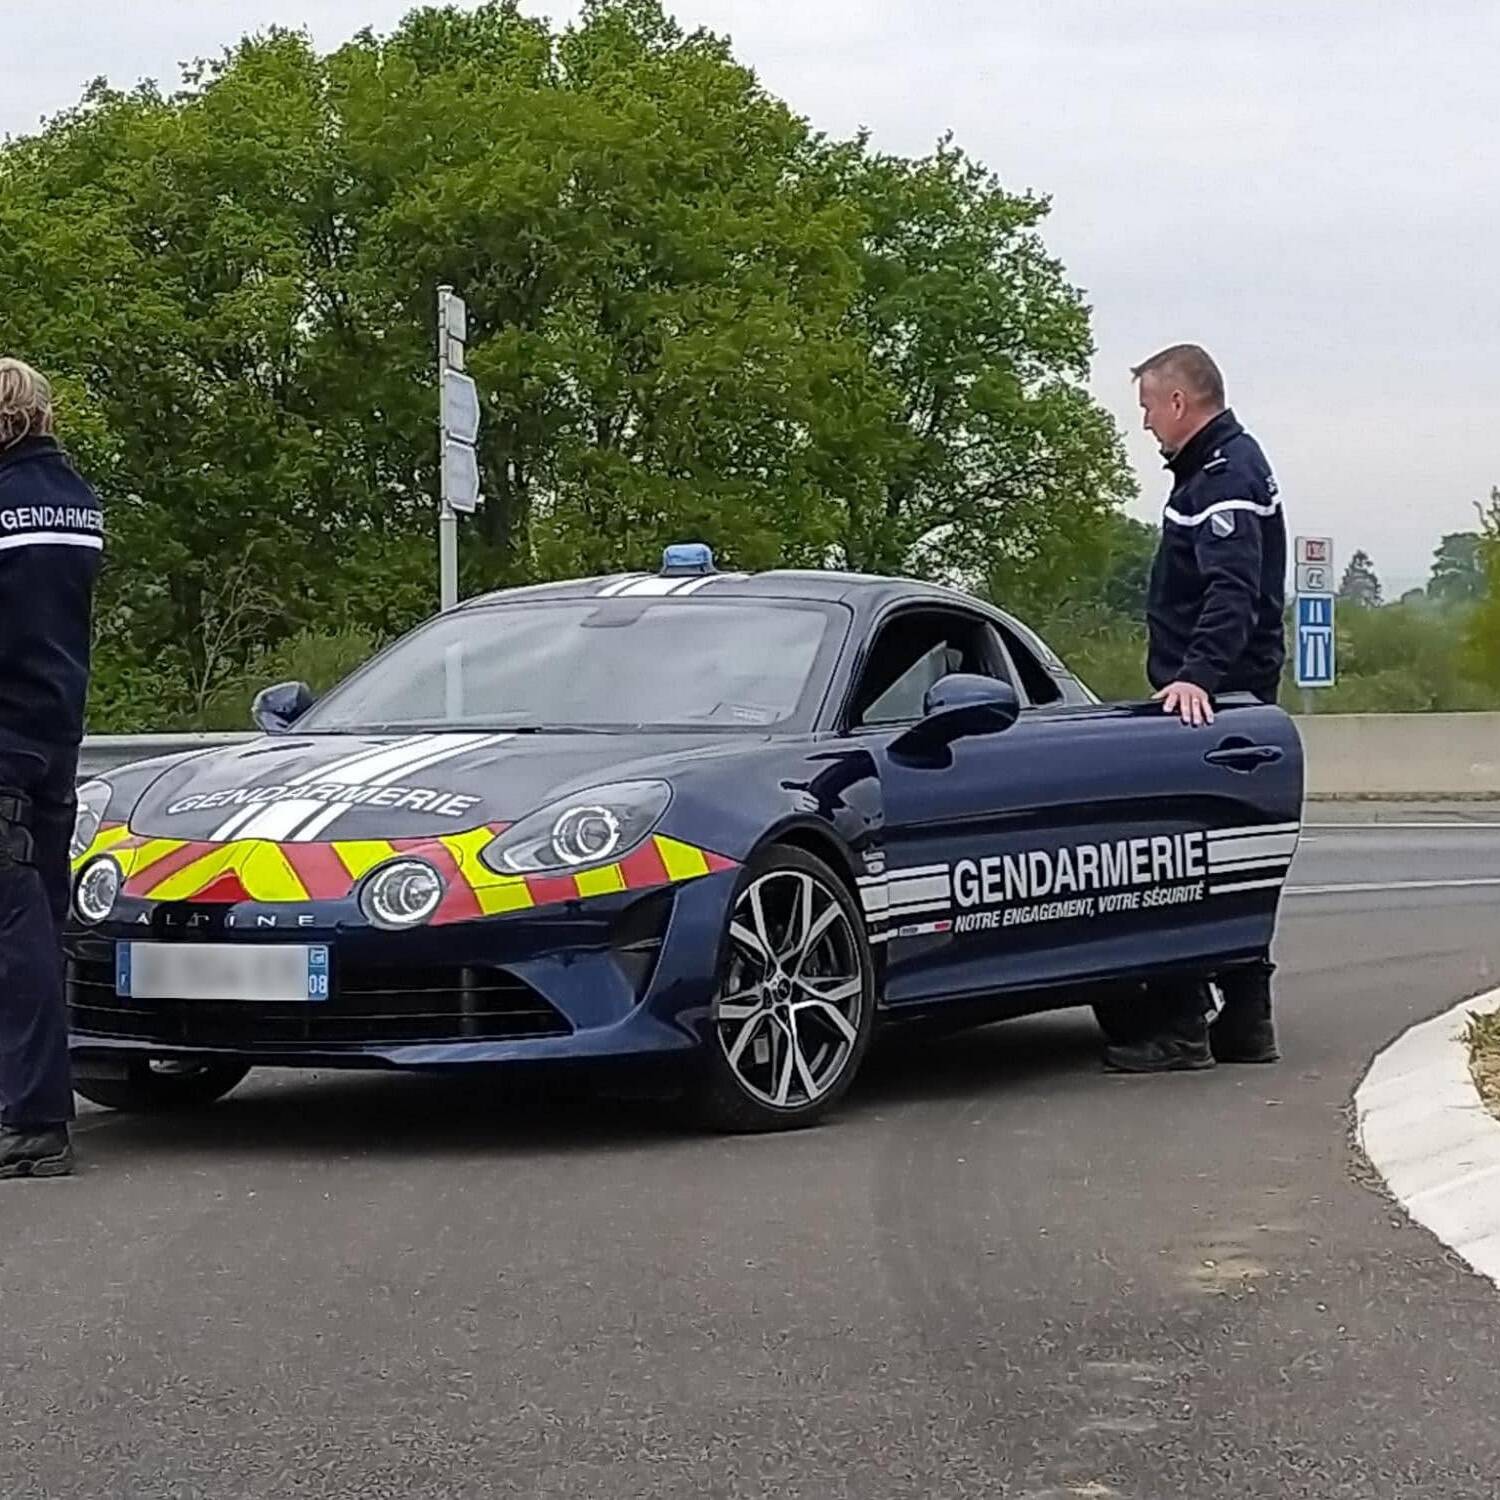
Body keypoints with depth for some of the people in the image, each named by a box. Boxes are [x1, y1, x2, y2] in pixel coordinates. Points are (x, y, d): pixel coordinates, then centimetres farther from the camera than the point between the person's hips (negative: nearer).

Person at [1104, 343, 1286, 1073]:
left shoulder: (1225, 479, -15)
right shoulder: (1221, 468, 19)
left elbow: (1233, 591, -28)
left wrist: (1198, 674, -39)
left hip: (1208, 700, -11)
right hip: (1223, 699, 11)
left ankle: (1185, 1029, -10)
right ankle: (1245, 1022, 17)